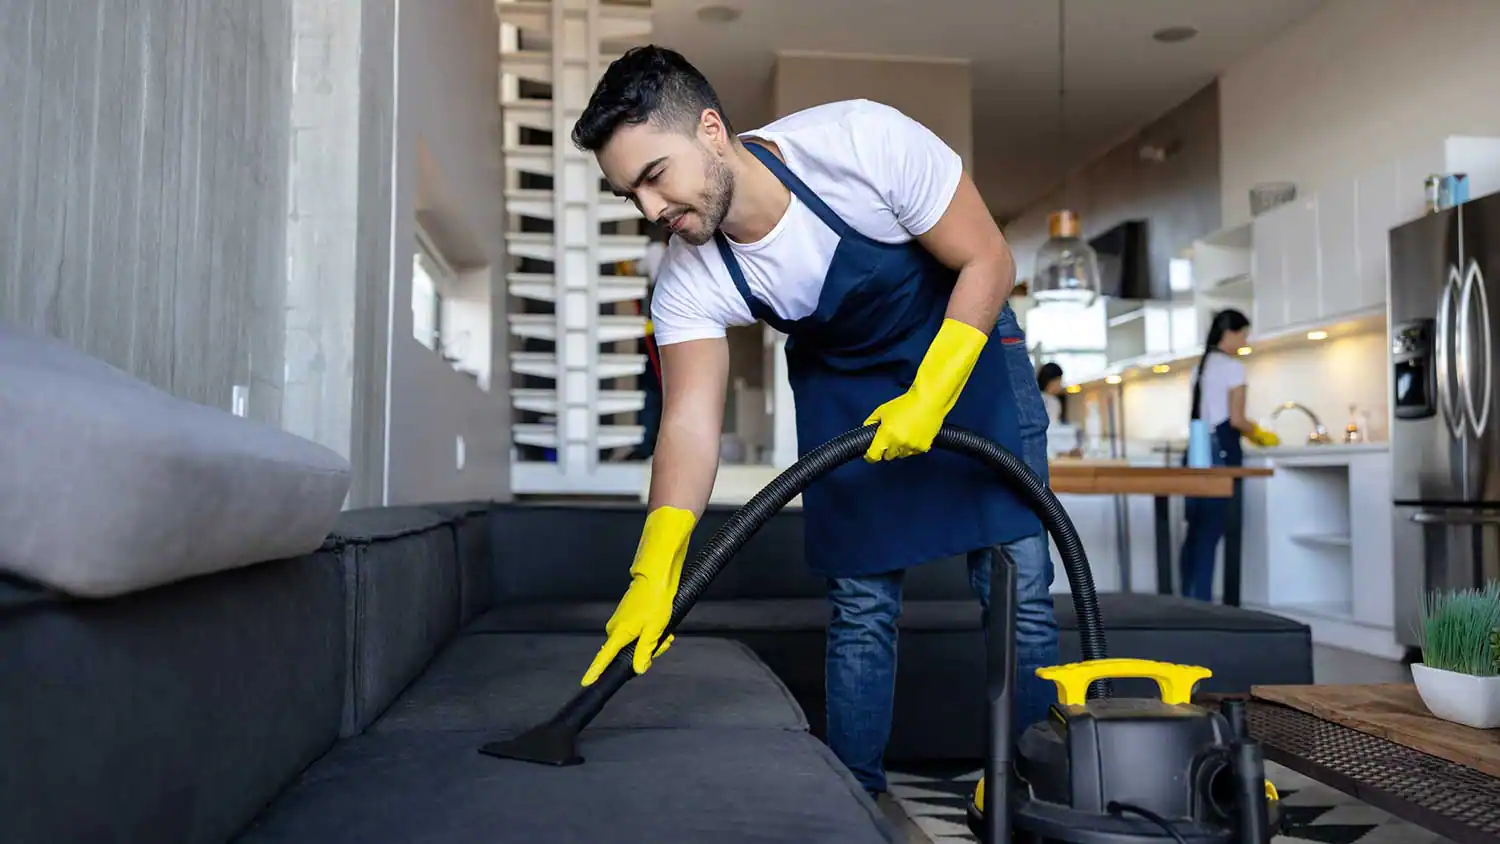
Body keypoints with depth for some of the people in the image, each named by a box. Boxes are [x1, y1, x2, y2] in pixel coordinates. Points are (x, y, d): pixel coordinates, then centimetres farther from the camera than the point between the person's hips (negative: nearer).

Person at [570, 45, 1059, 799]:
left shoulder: (866, 142, -31)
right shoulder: (689, 279, -21)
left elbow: (989, 262, -22)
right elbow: (690, 422, -28)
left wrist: (929, 396, -29)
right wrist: (653, 577, -40)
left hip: (961, 346, -2)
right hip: (841, 384, 2)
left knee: (1017, 589, -3)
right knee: (859, 605, 1)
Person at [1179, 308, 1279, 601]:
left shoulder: (1201, 366, 17)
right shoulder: (1233, 367, -7)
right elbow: (1235, 419, -11)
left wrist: (1249, 432, 19)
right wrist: (1259, 434, 5)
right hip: (1222, 451, -8)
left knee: (1196, 530, 11)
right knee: (1211, 532, -5)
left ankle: (1188, 599, 13)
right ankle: (1202, 601, -4)